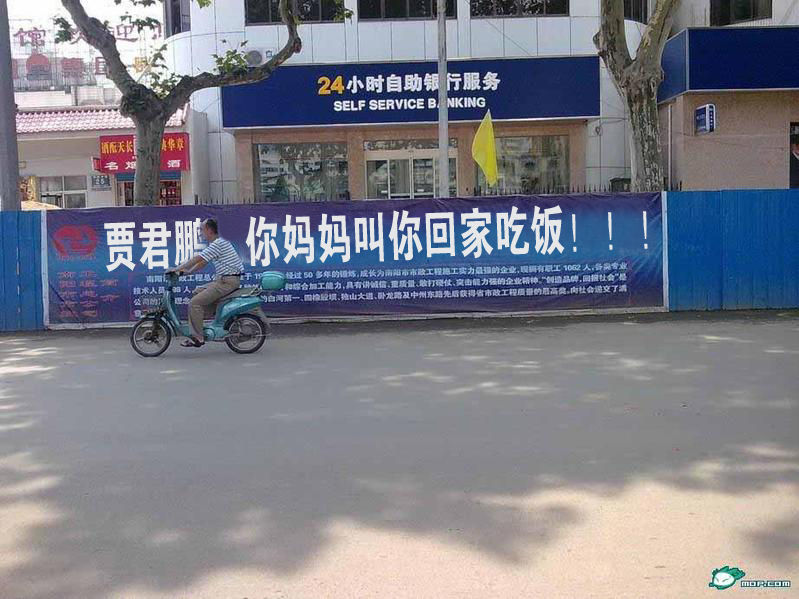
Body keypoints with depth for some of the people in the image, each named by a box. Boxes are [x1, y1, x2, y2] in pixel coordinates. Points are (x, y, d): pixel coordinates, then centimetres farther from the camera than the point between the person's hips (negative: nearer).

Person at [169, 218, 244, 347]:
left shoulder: (218, 244, -15)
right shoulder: (219, 242, 19)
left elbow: (197, 259, -16)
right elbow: (203, 262, 24)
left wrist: (177, 269, -8)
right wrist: (188, 271, 15)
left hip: (228, 281, -11)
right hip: (223, 279, 11)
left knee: (195, 303, -12)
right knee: (197, 292, 19)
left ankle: (197, 337, -10)